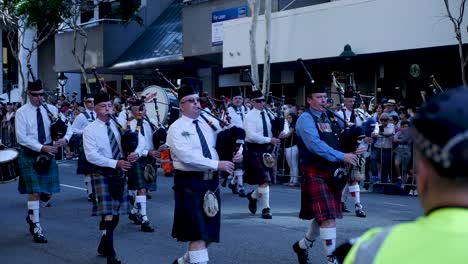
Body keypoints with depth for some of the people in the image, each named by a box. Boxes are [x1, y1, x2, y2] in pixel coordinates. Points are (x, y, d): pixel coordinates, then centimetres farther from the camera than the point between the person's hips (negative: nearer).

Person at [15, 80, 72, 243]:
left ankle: (31, 216, 34)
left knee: (48, 193, 7)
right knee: (34, 192, -6)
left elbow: (68, 126, 8)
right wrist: (42, 147, -20)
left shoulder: (51, 110, 5)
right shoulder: (21, 113, -6)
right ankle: (36, 228, 4)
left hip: (48, 154, 4)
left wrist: (65, 138, -14)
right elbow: (21, 137, -13)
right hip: (29, 155, -4)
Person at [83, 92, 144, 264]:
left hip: (120, 173, 5)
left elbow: (140, 138, 4)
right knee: (108, 213, -11)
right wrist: (115, 163, -24)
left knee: (116, 212, 12)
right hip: (102, 174, -5)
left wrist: (137, 152, -18)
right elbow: (91, 156, -16)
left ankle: (103, 246, 31)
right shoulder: (90, 130, -7)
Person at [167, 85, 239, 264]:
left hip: (211, 182, 6)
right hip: (190, 183, -6)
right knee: (198, 233, -7)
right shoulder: (176, 129, -7)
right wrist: (217, 164, -23)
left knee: (210, 232, 13)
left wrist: (235, 155, -7)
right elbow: (187, 156, -20)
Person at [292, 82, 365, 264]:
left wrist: (360, 147, -5)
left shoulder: (331, 117, 13)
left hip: (335, 172, 7)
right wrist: (342, 156, -26)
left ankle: (302, 245, 36)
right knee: (327, 216, -11)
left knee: (323, 215, 16)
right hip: (317, 174, -7)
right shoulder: (305, 119, -9)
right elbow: (315, 145, -22)